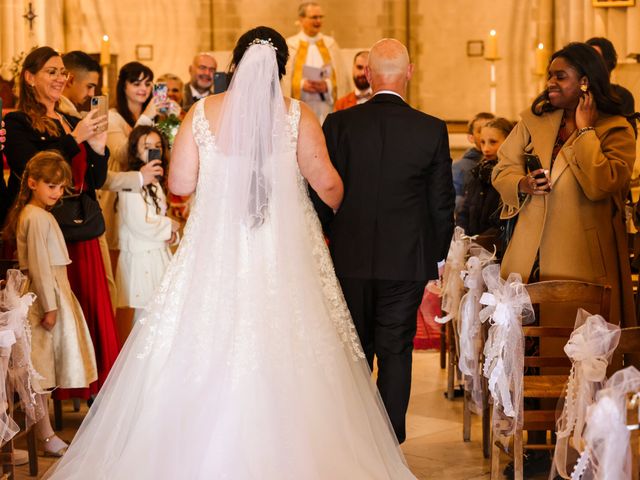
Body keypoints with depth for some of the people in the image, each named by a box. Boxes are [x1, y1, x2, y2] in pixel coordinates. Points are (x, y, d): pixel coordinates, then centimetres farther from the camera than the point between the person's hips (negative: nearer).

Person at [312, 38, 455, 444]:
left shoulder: (338, 124, -7)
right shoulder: (432, 130, -7)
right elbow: (442, 203, -2)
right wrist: (437, 255, 13)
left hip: (350, 259, 1)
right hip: (407, 260, -1)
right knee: (396, 352, 7)